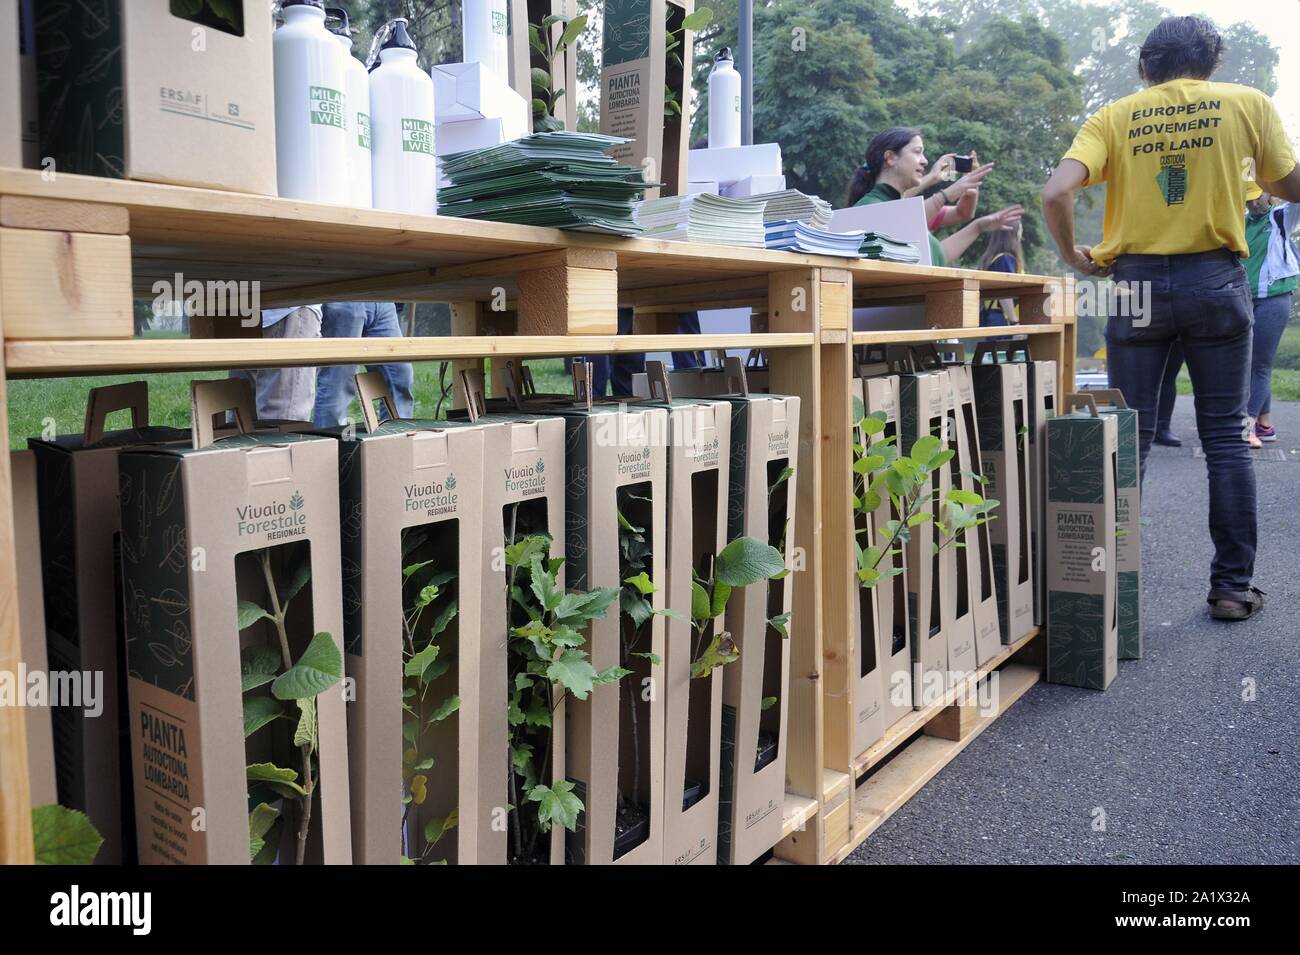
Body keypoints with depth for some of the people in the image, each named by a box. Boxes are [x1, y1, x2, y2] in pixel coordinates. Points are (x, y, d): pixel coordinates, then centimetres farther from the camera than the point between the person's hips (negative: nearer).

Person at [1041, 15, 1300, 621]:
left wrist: (1073, 255, 4)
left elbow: (1055, 193, -12)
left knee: (1127, 440, 6)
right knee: (1225, 437, 8)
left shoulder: (1114, 117, 3)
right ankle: (1233, 586, 12)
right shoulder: (1247, 104, 4)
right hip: (1215, 280, 0)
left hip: (1136, 282, 0)